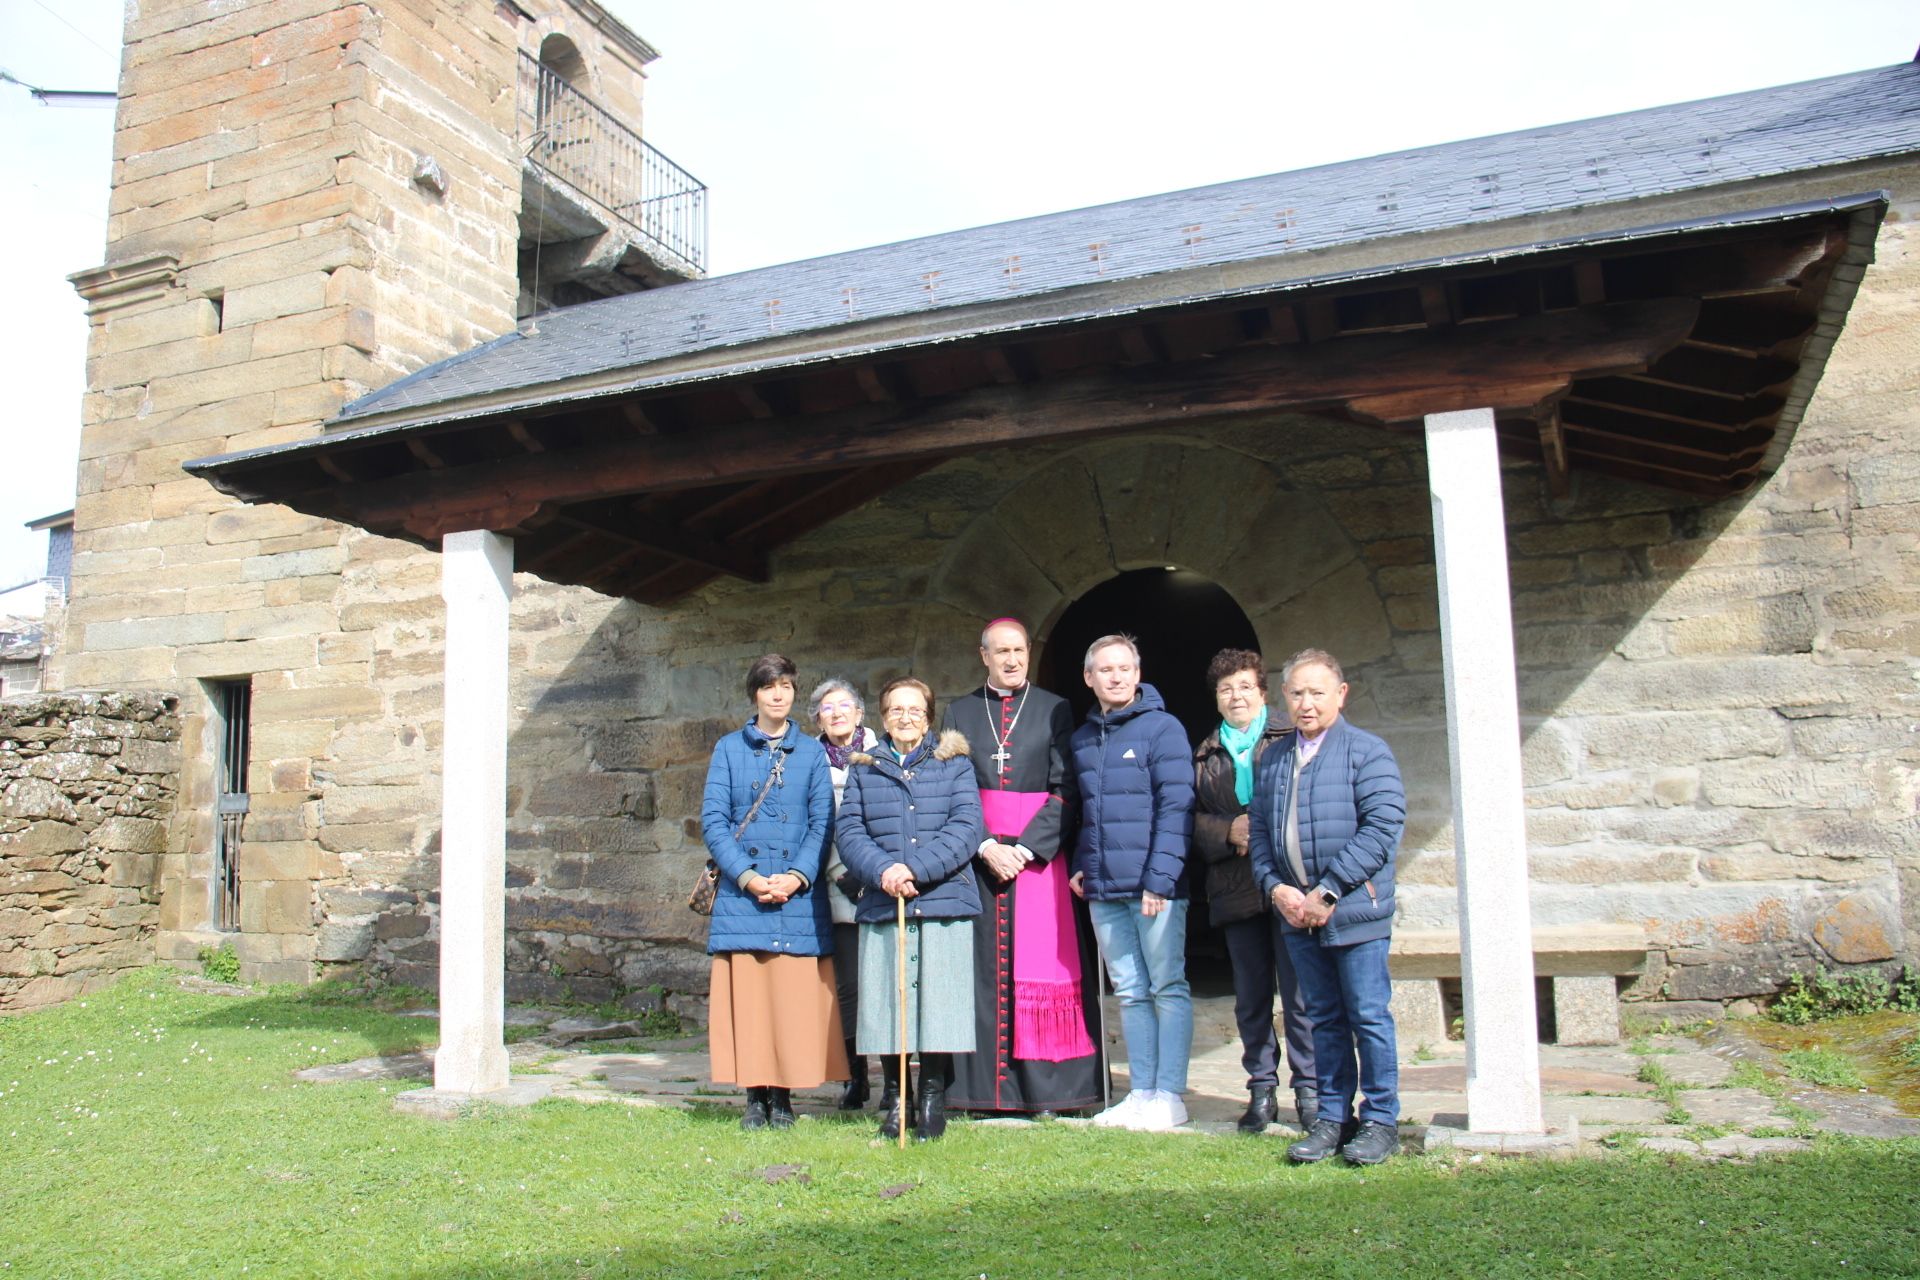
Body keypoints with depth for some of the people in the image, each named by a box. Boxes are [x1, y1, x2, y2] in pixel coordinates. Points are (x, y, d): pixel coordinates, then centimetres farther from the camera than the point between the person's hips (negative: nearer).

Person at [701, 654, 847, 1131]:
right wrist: (747, 876, -11)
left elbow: (822, 822, 4)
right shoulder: (729, 749, 9)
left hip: (798, 896, 0)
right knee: (746, 996, 0)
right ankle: (755, 1096, 11)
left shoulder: (812, 752, 10)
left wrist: (798, 876, -12)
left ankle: (783, 1096, 11)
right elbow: (713, 820, 2)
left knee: (795, 997, -1)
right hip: (741, 895, 0)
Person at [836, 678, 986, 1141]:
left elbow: (966, 826, -3)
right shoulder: (864, 769, 15)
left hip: (944, 901, -1)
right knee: (885, 1004, 1)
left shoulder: (954, 765, 11)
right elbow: (848, 829, 4)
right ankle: (897, 1099, 16)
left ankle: (934, 1097, 13)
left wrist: (916, 868, -15)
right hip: (882, 906, 1)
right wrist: (882, 870, -15)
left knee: (938, 1001, -3)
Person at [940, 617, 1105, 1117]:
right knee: (984, 969, 0)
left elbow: (1063, 791, 0)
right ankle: (987, 1087, 6)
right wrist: (985, 845, -9)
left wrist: (1025, 848, -11)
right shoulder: (959, 712, 11)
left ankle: (1044, 1088, 3)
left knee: (1041, 965, -3)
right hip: (977, 855, 1)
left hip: (1039, 854, -1)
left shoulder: (1055, 710, 6)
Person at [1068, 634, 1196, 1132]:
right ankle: (1141, 1092, 19)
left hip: (1153, 886, -6)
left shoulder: (1163, 728, -5)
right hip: (1102, 888, 6)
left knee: (1167, 989, 3)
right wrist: (1079, 864, 8)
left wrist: (1160, 878, -17)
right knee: (1129, 992, 12)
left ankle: (1169, 1096, 10)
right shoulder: (1082, 739, 13)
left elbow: (1176, 808, -11)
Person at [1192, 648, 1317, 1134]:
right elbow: (1192, 818, 10)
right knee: (1251, 997, 9)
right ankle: (1261, 1089, 19)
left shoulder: (1289, 741, 4)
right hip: (1236, 890, 4)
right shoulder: (1205, 754, 16)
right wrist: (1230, 830, -7)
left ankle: (1308, 1089, 10)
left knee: (1299, 992, -2)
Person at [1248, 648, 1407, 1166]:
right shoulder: (1272, 760, 12)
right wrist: (1276, 888, -6)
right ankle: (1332, 1117, 22)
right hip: (1296, 911, 5)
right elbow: (1258, 830, 12)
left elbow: (1382, 826, -14)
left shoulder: (1366, 751, -6)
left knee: (1367, 1016, 2)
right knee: (1324, 1018, 13)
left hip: (1355, 910, -5)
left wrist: (1328, 891, -17)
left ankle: (1380, 1120, 15)